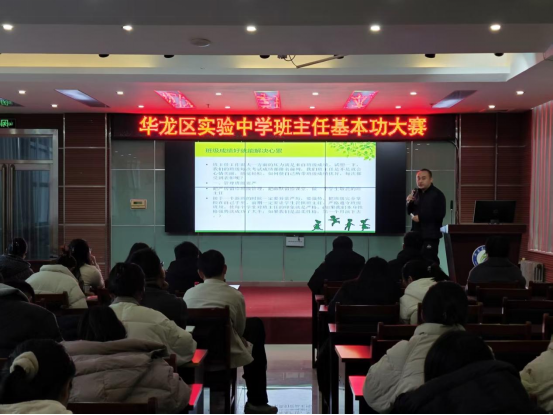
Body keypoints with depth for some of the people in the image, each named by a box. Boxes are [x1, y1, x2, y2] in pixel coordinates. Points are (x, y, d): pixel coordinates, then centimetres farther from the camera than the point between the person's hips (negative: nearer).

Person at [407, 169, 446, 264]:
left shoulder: (437, 194, -9)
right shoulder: (416, 193, 11)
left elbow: (440, 214, -19)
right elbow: (410, 212, 16)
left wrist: (420, 217, -15)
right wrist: (409, 203, -4)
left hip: (431, 234, -6)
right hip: (417, 233, 6)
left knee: (430, 261, -11)